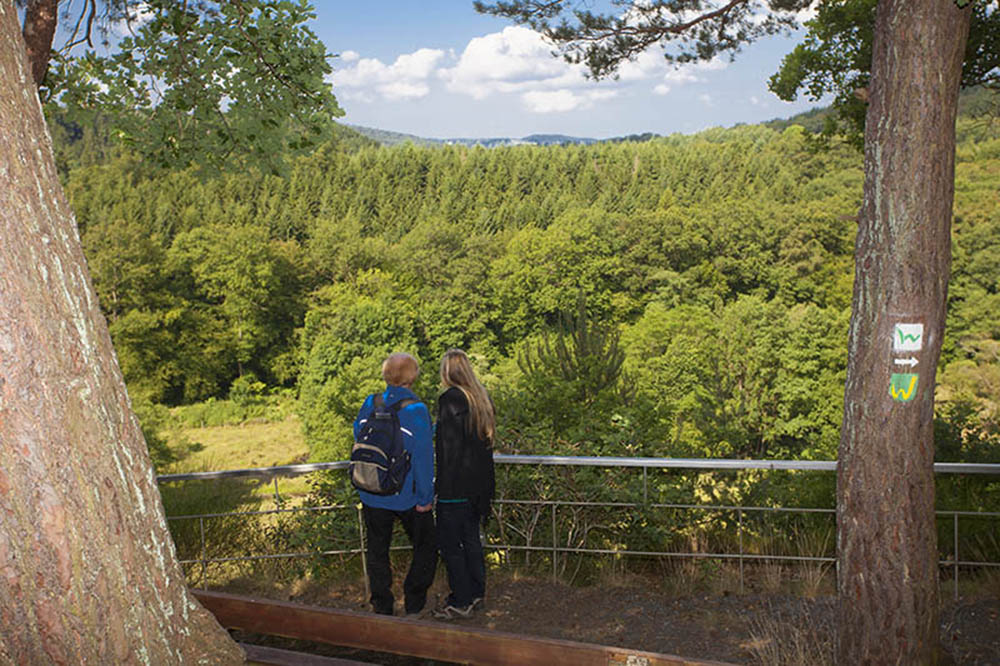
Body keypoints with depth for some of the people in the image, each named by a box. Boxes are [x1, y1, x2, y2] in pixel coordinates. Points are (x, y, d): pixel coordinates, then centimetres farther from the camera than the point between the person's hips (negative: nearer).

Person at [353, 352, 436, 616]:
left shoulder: (369, 405, -4)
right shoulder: (415, 411, -19)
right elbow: (422, 457, -19)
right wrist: (425, 498, -11)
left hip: (372, 495, 4)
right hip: (406, 496, -4)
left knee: (377, 551, 17)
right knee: (426, 546, 17)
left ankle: (382, 608, 25)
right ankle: (413, 603, 20)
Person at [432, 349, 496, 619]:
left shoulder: (451, 399, -18)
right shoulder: (483, 397, 7)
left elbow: (449, 447, -19)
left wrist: (442, 483, -13)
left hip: (456, 485, -8)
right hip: (479, 483, 8)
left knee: (449, 542, 2)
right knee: (471, 537, 18)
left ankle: (461, 602, 8)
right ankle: (476, 592, 28)